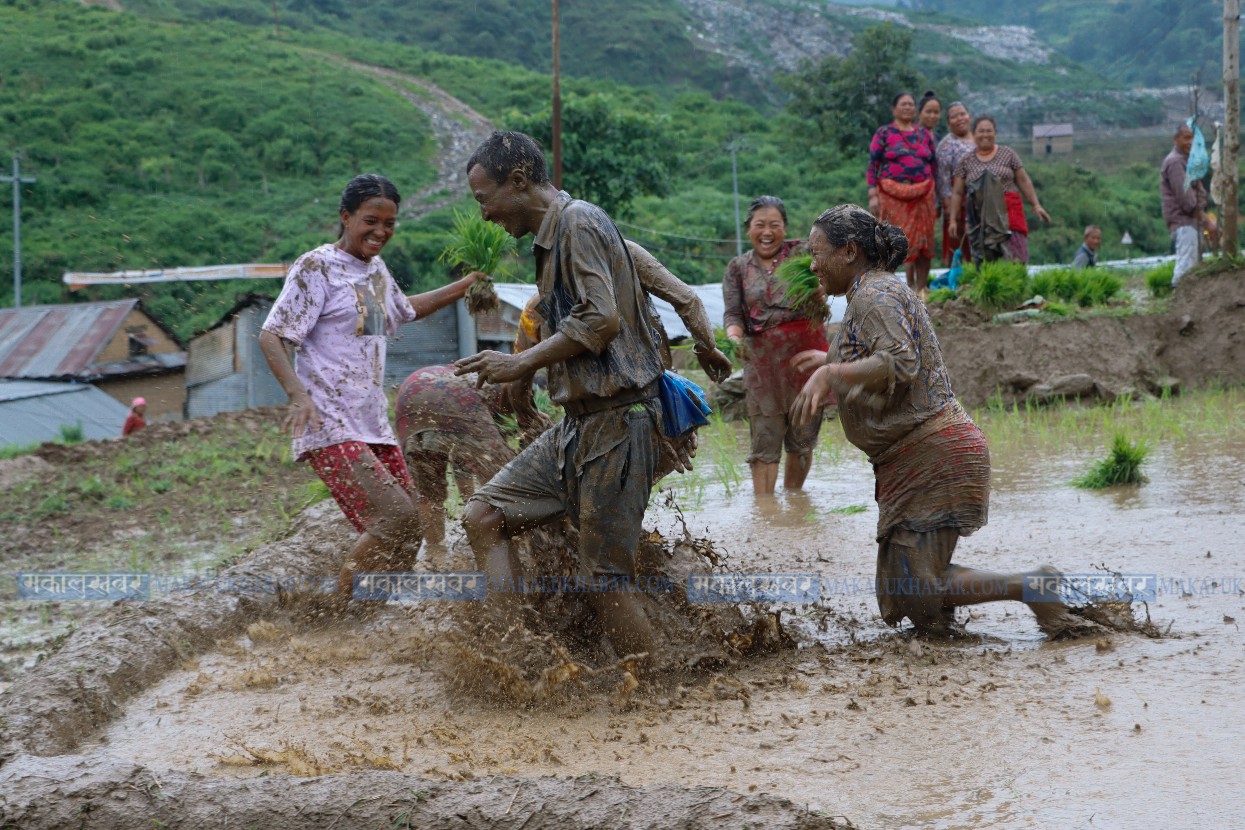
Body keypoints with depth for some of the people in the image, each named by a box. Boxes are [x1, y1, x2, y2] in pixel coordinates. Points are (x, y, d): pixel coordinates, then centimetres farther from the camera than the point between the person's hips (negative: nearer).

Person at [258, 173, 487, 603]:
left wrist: (464, 286, 31)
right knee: (395, 516, -19)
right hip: (329, 423, -9)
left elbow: (403, 309, 39)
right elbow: (270, 337, -13)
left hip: (372, 421, 9)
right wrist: (298, 394, -28)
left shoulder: (376, 269, 16)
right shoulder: (317, 267, -8)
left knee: (411, 525, 7)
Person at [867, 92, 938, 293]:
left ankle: (922, 287, 5)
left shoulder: (924, 134, 15)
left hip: (923, 194, 3)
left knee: (923, 241, 0)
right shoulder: (884, 133, 4)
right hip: (893, 197, -3)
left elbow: (934, 167, 18)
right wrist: (872, 195, -10)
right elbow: (873, 165, -1)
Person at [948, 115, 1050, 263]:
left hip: (1008, 214, -1)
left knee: (1014, 258, -13)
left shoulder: (1008, 154, 9)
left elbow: (1024, 181, 10)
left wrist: (1036, 205, 2)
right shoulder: (966, 161, 10)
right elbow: (957, 193, 11)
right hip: (980, 217, 1)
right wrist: (953, 219, 4)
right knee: (985, 261, -4)